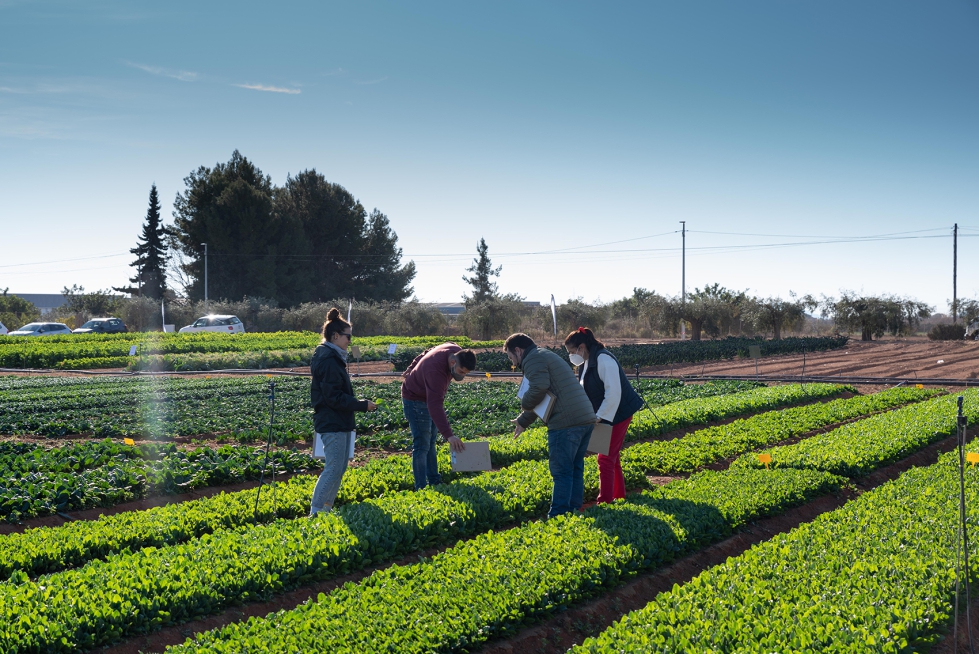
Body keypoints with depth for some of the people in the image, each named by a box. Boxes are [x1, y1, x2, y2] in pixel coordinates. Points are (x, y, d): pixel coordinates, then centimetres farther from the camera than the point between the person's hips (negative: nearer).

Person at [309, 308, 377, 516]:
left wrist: (359, 403, 11)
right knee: (333, 469, -10)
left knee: (339, 468, 14)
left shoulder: (333, 358, 15)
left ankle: (326, 508, 20)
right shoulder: (328, 361, -17)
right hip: (332, 423, -11)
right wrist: (362, 405, -16)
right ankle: (315, 513, -9)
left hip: (339, 423, 11)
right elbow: (334, 397, -21)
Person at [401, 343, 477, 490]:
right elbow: (435, 406, -48)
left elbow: (427, 353, 5)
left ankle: (434, 482, 20)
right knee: (422, 445, -12)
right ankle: (421, 488, -12)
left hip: (430, 396, 9)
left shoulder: (457, 351, -14)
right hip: (416, 400, -9)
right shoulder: (436, 371, -41)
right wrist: (449, 435, -54)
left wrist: (412, 371, 16)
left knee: (431, 442, 13)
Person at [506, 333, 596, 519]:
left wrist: (524, 404, -3)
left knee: (561, 472, -5)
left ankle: (558, 516, -3)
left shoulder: (532, 359, -3)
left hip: (566, 423, -10)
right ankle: (574, 511, 20)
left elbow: (539, 388, -22)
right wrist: (523, 421, 35)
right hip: (587, 418, 10)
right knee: (576, 469, 15)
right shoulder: (548, 356, 28)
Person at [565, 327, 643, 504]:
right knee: (612, 457, 16)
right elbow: (584, 392, 13)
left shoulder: (603, 359, -22)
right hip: (605, 416, 10)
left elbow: (613, 392, -27)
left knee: (606, 459, -8)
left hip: (618, 414, -10)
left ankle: (604, 502, -5)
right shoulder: (585, 363, 7)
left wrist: (600, 416, -24)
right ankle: (618, 495, 27)